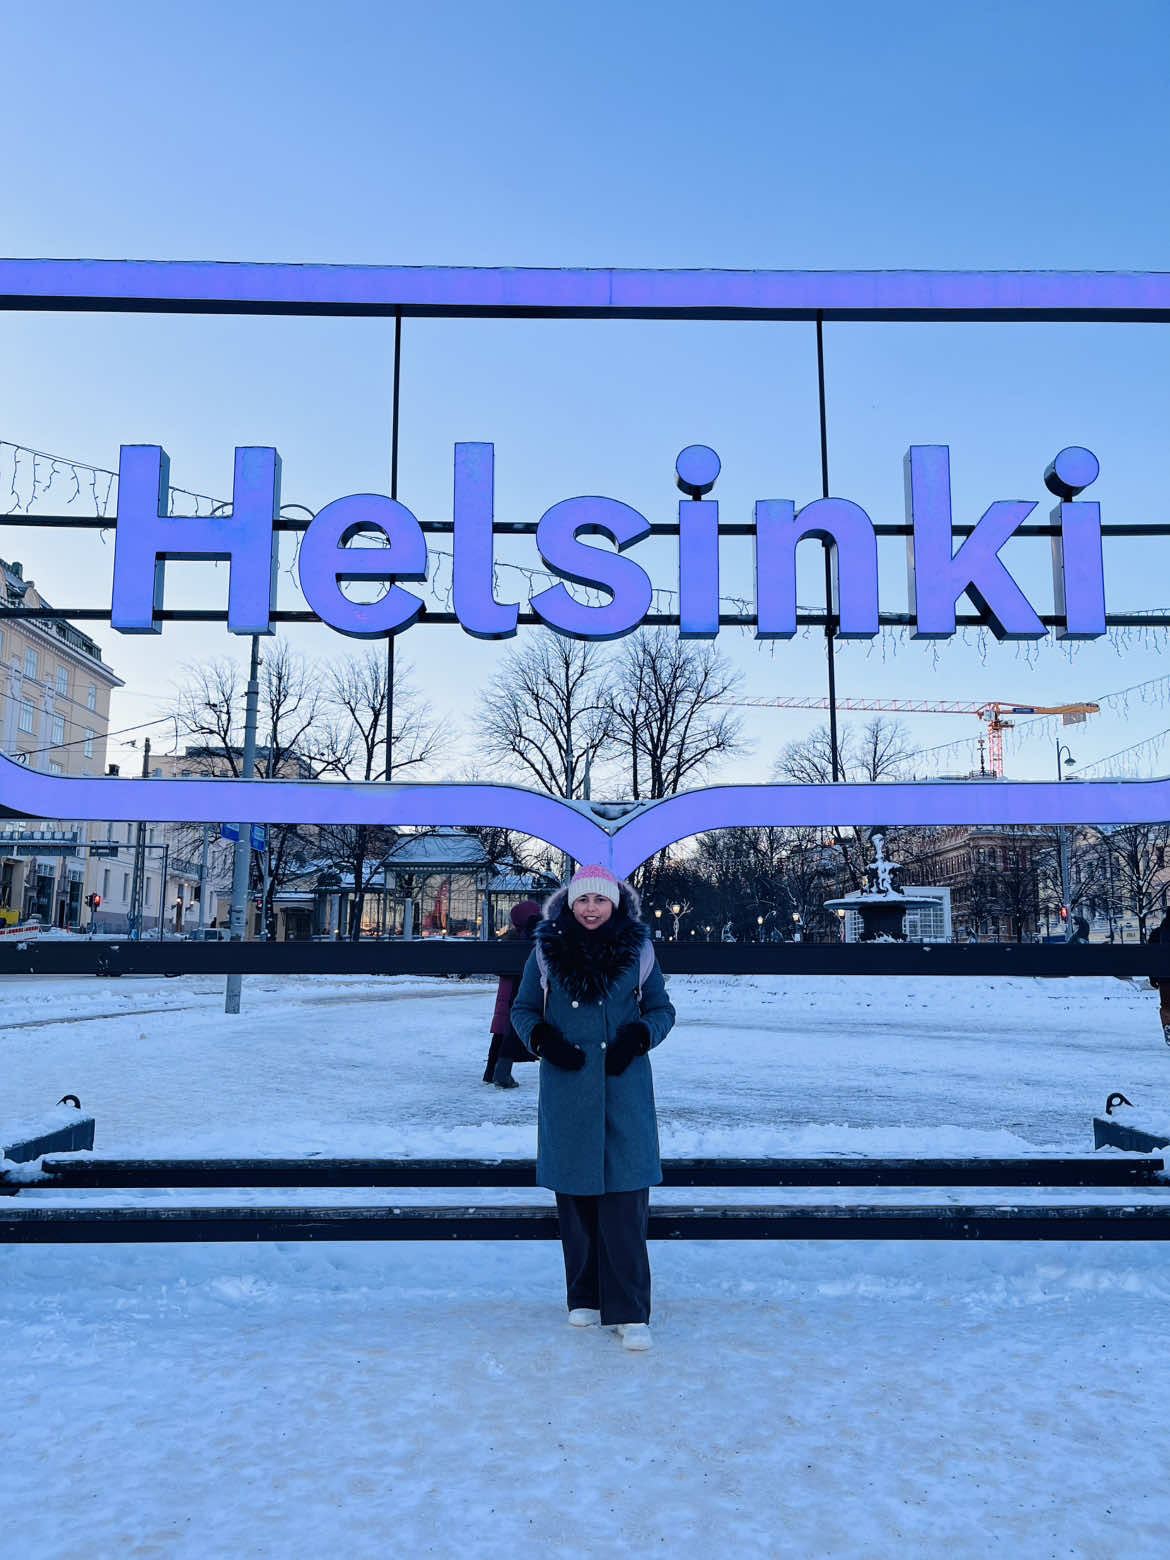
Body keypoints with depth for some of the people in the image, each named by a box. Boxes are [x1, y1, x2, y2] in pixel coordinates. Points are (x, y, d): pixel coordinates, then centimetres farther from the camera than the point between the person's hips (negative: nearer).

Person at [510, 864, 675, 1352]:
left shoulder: (638, 950, 1)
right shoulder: (546, 951, 2)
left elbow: (661, 1009, 9)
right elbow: (522, 1009, 11)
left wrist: (637, 1036, -10)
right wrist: (543, 1039, -8)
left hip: (624, 1088, -1)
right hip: (566, 1088, 1)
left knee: (624, 1198, -5)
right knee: (575, 1195, 9)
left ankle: (629, 1312, 3)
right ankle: (585, 1298, 25)